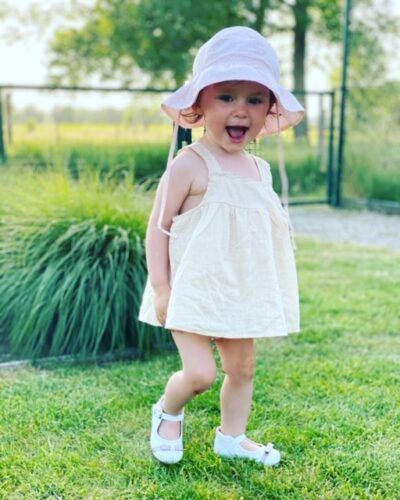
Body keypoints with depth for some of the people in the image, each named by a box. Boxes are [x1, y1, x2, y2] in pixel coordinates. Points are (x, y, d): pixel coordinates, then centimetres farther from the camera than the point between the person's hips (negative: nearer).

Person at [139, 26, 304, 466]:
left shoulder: (259, 169, 5)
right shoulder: (190, 165, -16)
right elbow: (158, 227, -13)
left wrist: (269, 293, 16)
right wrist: (160, 289, -16)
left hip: (240, 293, 7)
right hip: (193, 293, -6)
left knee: (243, 367, 15)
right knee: (200, 373, -9)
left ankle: (231, 438, 35)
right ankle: (168, 413, 23)